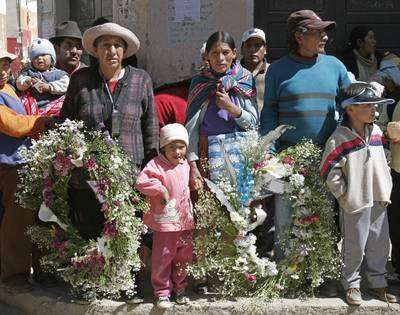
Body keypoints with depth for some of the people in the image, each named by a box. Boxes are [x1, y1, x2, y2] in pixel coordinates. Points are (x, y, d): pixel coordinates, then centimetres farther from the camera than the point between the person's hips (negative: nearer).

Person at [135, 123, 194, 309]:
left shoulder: (185, 165, 8)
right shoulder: (156, 165, -14)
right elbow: (141, 182, -24)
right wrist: (160, 188, -25)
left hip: (185, 222, 6)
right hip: (165, 222, -6)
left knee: (183, 258, 15)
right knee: (162, 259, 1)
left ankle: (179, 289, 31)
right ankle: (162, 292, 15)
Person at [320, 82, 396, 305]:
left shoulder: (377, 133, 6)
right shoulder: (339, 139, -14)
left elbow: (386, 159, 18)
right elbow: (330, 172, -13)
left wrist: (386, 189, 11)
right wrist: (345, 196, -12)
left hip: (379, 201, 6)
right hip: (355, 203, -6)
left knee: (380, 245, 14)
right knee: (355, 247, 4)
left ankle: (378, 283, 29)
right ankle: (351, 285, 22)